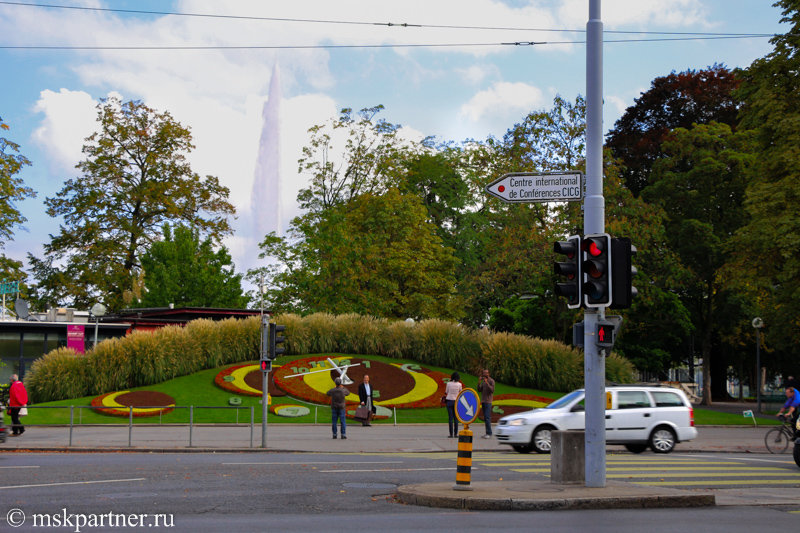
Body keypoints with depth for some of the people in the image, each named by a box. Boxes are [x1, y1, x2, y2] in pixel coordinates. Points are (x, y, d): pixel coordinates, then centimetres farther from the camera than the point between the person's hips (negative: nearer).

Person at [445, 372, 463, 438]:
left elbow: (446, 392, 3)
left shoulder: (448, 383, -5)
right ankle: (456, 433, 7)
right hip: (456, 401, 1)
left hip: (449, 401, -1)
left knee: (450, 418, 0)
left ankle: (451, 434, -3)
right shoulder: (459, 384, -4)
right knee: (456, 418, 8)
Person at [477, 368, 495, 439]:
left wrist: (487, 383, -23)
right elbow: (479, 390, 8)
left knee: (487, 417, -14)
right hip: (483, 401, 8)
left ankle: (489, 433, -15)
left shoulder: (491, 381, -6)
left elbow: (492, 390, -16)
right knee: (485, 418, 7)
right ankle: (488, 433, 9)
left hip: (488, 402, -8)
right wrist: (479, 382, -5)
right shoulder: (483, 381, 15)